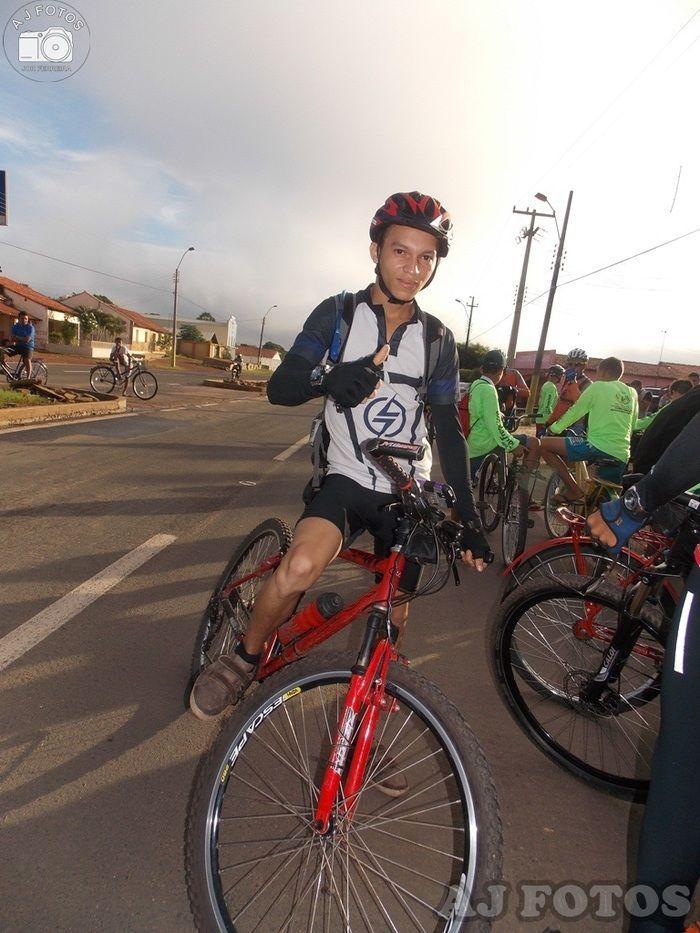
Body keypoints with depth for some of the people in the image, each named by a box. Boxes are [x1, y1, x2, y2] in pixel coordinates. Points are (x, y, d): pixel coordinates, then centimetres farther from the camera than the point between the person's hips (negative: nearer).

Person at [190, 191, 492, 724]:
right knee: (302, 566, -30)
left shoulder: (439, 340, 2)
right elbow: (279, 387, -11)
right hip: (347, 478, -2)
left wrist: (469, 519, -2)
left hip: (408, 492, 3)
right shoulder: (337, 314, -4)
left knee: (393, 614, 10)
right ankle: (244, 659, 0)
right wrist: (328, 379, -35)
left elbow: (449, 430, 3)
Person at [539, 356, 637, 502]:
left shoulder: (598, 387, 3)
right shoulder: (632, 393, 18)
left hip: (597, 447, -6)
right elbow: (631, 426, 23)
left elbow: (575, 412, 8)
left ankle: (574, 492, -4)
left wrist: (554, 428, 21)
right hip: (622, 457, 7)